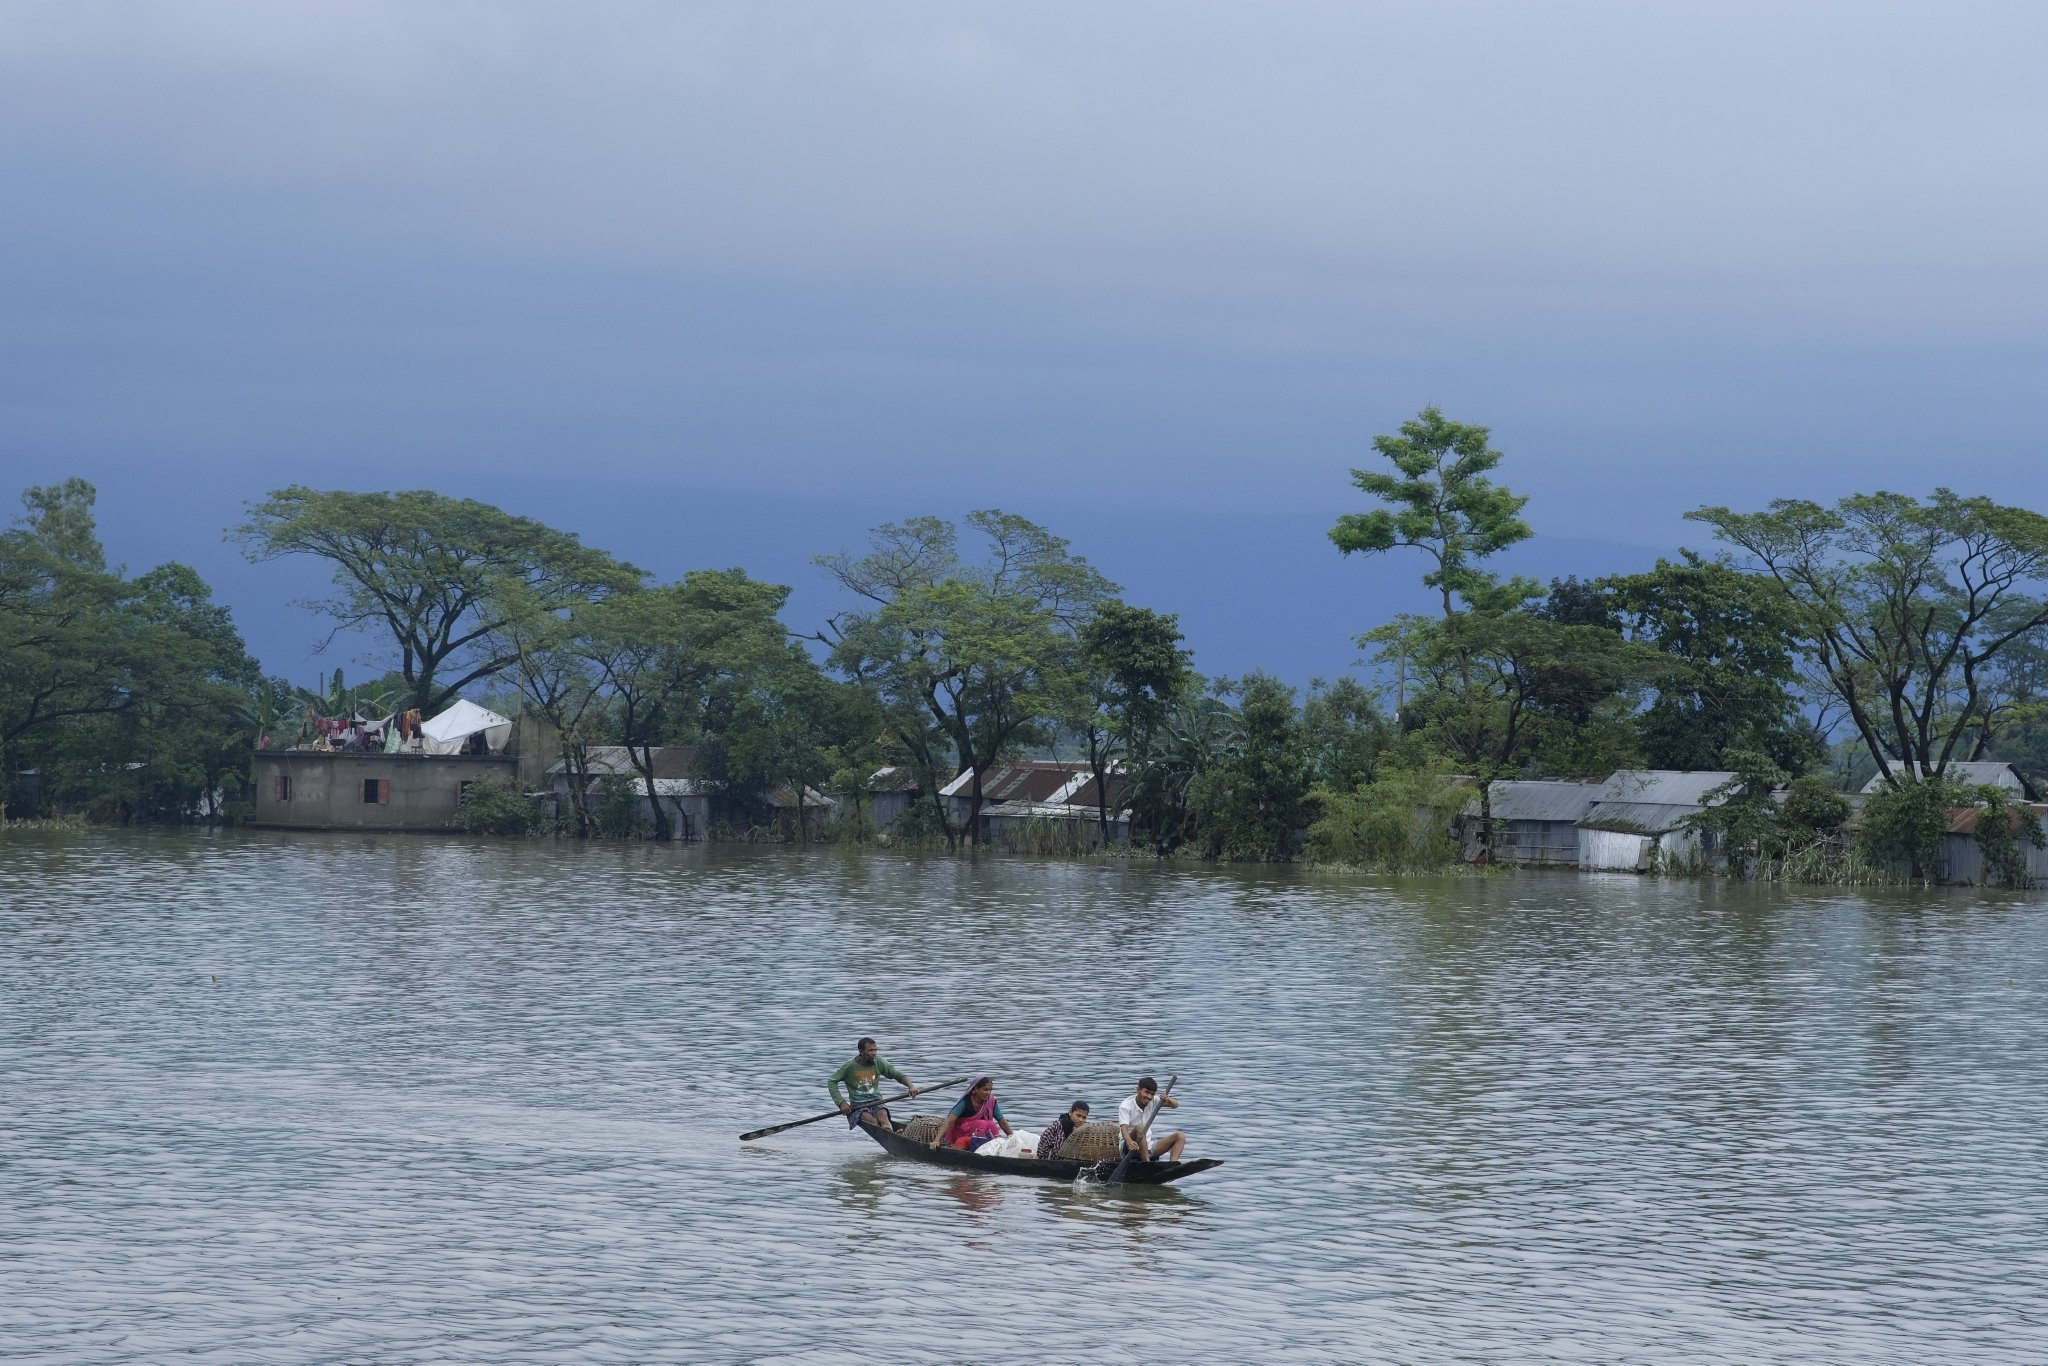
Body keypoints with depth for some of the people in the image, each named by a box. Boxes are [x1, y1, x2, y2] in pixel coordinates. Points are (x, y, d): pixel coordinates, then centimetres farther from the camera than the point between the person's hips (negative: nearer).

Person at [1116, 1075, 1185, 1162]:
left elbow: (1175, 1105, 2)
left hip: (1147, 1147, 6)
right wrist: (1129, 1142, -49)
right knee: (1140, 1128, -36)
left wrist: (1168, 1101, -23)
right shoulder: (1126, 1106, -12)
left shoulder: (1152, 1102, 6)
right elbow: (1124, 1128, -27)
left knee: (1180, 1136, -10)